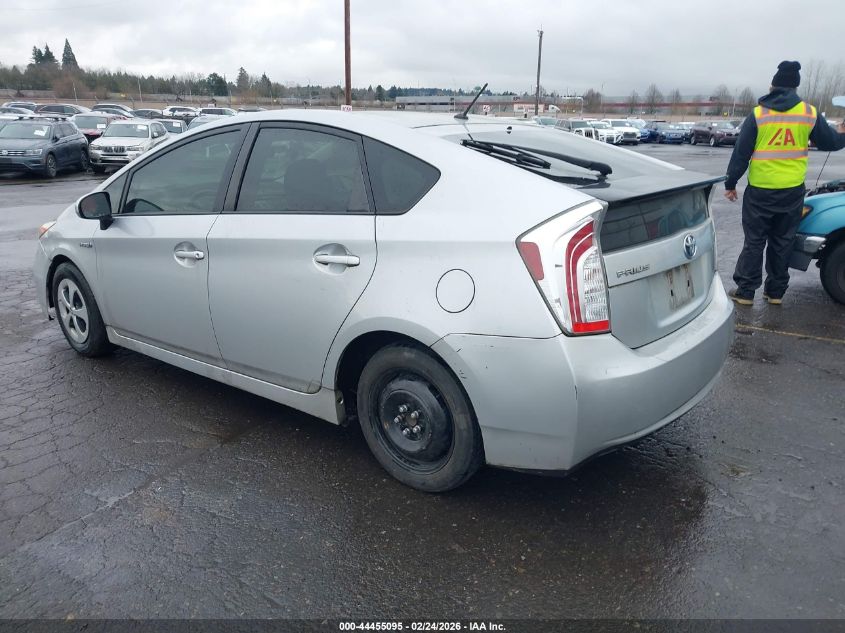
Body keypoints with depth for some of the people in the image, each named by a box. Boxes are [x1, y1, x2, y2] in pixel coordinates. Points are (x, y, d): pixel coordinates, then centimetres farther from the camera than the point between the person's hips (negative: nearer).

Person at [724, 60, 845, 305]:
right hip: (793, 191, 2)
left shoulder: (758, 113, -5)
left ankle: (745, 291, 6)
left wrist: (730, 184, 3)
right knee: (782, 242, 12)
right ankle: (775, 292, 18)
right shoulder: (810, 113, 0)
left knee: (754, 241, 6)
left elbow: (740, 153, -5)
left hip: (760, 190, -2)